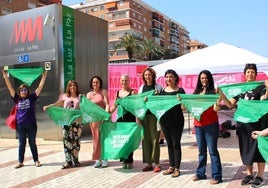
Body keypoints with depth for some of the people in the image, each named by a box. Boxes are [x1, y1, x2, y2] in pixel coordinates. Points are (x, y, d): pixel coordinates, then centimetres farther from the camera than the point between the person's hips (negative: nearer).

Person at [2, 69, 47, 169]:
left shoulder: (32, 98, 0)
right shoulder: (17, 99, 3)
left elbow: (40, 87, -5)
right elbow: (10, 87, 0)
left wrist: (44, 77, -10)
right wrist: (5, 76, -4)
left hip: (31, 124, -1)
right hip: (20, 125, 1)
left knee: (32, 143, 9)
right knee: (21, 144, 11)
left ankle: (36, 160, 18)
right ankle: (20, 162, 20)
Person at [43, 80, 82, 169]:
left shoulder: (80, 97, 8)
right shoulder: (65, 96, 11)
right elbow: (57, 104, 9)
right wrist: (47, 106, -1)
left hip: (77, 121, 0)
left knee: (76, 140, 1)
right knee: (67, 140, -4)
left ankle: (75, 160, 12)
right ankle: (68, 161, 1)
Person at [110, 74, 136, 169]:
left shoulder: (132, 92, -1)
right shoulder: (118, 92, 13)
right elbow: (114, 106, 19)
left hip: (130, 118, -4)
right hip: (120, 118, 5)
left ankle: (129, 161, 10)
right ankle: (124, 160, 15)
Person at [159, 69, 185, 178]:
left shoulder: (180, 90, -3)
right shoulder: (163, 90, 8)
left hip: (176, 121, -4)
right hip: (164, 120, 4)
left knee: (176, 144, 2)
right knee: (169, 144, 13)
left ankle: (177, 168, 12)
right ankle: (171, 166, 24)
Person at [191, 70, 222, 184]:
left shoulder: (213, 91, -2)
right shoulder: (196, 92, 12)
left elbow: (216, 109, -10)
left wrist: (218, 100, -28)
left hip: (211, 124, -5)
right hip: (198, 124, 5)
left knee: (212, 150, -3)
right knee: (201, 150, 13)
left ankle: (216, 175, 4)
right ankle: (200, 173, 23)